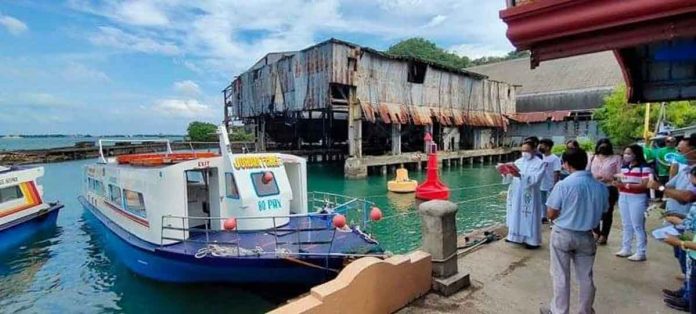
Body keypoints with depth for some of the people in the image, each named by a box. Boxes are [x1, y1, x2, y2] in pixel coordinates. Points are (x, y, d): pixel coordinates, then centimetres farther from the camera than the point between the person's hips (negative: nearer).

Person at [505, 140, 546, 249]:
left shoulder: (539, 163, -7)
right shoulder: (518, 161, 11)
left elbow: (535, 179, -22)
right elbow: (510, 176, 6)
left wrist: (520, 176, -34)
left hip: (529, 196, -6)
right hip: (516, 195, 6)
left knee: (529, 218, 1)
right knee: (516, 215, 12)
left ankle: (532, 240, 12)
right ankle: (516, 236, 25)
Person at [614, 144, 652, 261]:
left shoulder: (644, 168, -12)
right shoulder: (624, 167, 10)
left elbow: (645, 185, -19)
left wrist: (626, 185, -24)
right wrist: (617, 183, -6)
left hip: (637, 199, -7)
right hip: (623, 198, 8)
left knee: (638, 226, -1)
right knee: (626, 225, 15)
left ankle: (641, 253, 9)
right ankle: (626, 249, 26)